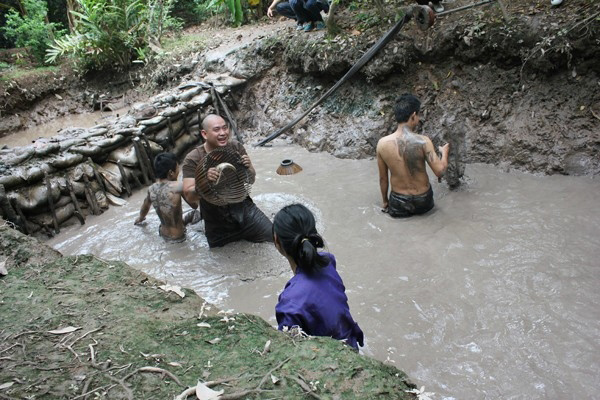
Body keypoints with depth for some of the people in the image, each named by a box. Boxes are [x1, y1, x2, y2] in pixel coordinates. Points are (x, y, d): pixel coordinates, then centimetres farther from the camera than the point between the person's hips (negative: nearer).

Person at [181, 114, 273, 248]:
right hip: (217, 223, -2)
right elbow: (189, 197, -20)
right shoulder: (193, 159, -15)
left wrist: (248, 167, -23)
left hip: (244, 209, 2)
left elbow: (251, 180, -1)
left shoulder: (236, 147, -7)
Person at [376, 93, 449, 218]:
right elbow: (440, 171, -19)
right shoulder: (423, 141, -22)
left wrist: (385, 201, 13)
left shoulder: (382, 143, -14)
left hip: (398, 203, 1)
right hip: (422, 202, -1)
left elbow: (383, 178, -3)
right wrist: (444, 152, 2)